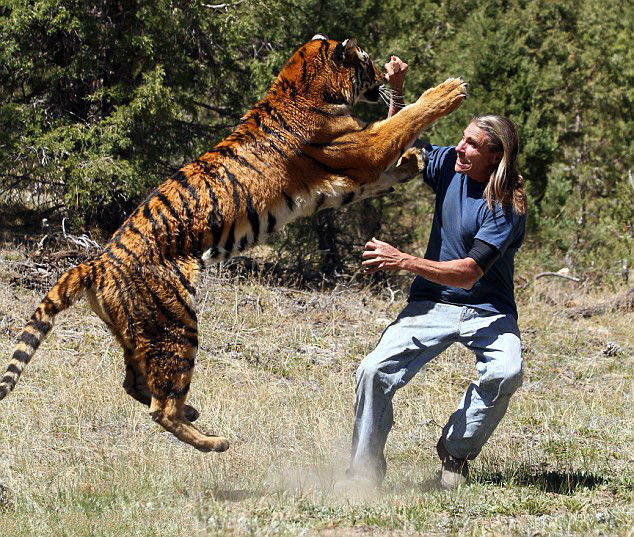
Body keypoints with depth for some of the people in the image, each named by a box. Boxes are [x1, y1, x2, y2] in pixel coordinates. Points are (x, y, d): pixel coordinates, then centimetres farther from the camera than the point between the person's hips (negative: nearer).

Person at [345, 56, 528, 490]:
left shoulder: (508, 208, -19)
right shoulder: (450, 166, -3)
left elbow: (468, 272, -25)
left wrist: (404, 261, -29)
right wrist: (397, 94, -2)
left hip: (488, 311, -4)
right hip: (432, 304, 4)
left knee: (505, 374, -32)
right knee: (374, 372, -16)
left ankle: (456, 453, -9)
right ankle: (365, 468, 1)